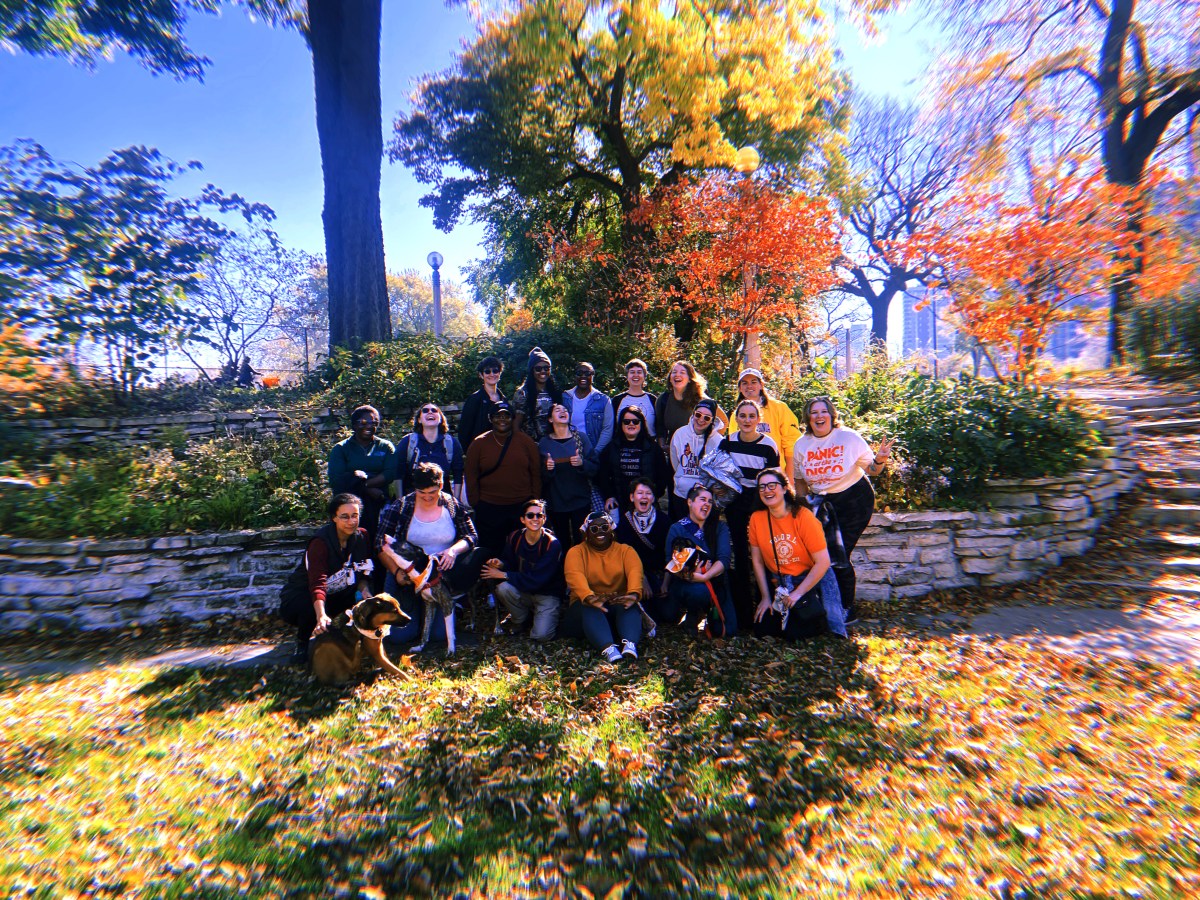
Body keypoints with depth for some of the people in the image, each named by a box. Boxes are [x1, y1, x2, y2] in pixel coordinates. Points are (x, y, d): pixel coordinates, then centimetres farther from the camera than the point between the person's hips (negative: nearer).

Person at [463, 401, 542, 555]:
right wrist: (475, 504, 0)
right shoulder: (479, 443, 3)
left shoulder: (526, 442, 4)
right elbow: (470, 475, 4)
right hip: (489, 509, 0)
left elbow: (536, 473, 5)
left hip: (523, 506, 1)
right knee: (491, 553, 10)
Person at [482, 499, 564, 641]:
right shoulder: (515, 537, -7)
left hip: (547, 595, -4)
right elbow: (509, 563, 3)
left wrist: (503, 575, -23)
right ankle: (520, 620, 2)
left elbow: (536, 580, -24)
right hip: (523, 591, 4)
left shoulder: (552, 544, -21)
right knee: (503, 588, -28)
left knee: (541, 635, -24)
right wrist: (500, 564, -22)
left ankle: (548, 617, 13)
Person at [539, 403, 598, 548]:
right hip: (556, 502, 1)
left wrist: (582, 463, -20)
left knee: (581, 542, 1)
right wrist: (547, 469, -17)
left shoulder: (581, 438, 3)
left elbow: (594, 468, -1)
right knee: (562, 543, 6)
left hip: (580, 500, 0)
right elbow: (541, 479, 3)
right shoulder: (544, 443, 4)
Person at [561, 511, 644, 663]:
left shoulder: (625, 550, 8)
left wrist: (634, 593, -39)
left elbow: (635, 571, -14)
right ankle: (607, 648, -55)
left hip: (619, 604, 1)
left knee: (628, 605, -32)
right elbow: (574, 575, -19)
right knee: (589, 608, -35)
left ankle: (630, 643, -53)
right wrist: (589, 597, -42)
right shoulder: (576, 552, 4)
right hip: (586, 604, -1)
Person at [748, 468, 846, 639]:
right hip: (779, 584, 4)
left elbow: (823, 562, -16)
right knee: (762, 627, -8)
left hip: (812, 578, -3)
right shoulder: (756, 518, -8)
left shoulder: (803, 516, -18)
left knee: (795, 629, -18)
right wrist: (765, 597, -2)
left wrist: (798, 593, -17)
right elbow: (757, 561, 0)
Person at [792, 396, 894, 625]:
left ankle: (848, 610, 13)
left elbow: (871, 469, -6)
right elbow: (800, 479, 10)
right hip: (822, 502, 4)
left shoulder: (849, 437, -12)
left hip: (854, 499, -4)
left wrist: (879, 460, -27)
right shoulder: (802, 444, -2)